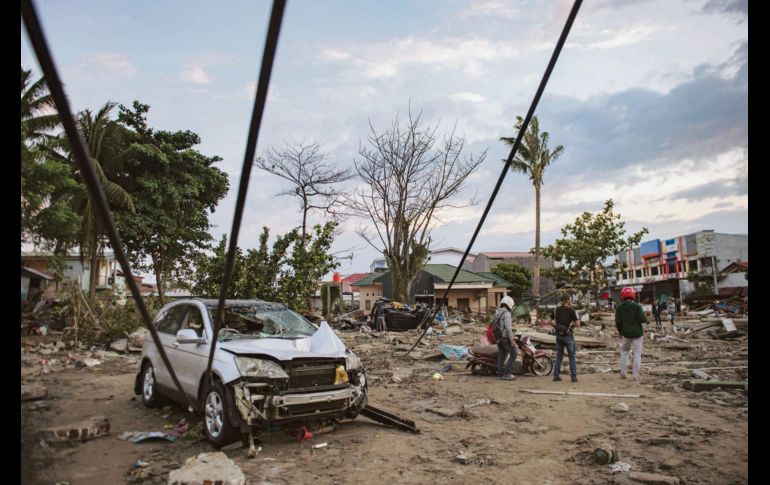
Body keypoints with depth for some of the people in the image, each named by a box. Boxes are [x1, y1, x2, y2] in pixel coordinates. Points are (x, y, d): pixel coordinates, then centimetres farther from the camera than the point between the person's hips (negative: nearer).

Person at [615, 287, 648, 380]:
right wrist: (645, 319, 7)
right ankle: (635, 374, 5)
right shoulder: (637, 306, -9)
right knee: (637, 353, 6)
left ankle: (622, 373, 12)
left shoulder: (619, 307, -3)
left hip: (625, 334, 2)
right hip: (637, 333, -2)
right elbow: (642, 319, -17)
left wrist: (620, 332, 11)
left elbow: (617, 322, -4)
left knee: (624, 352, 15)